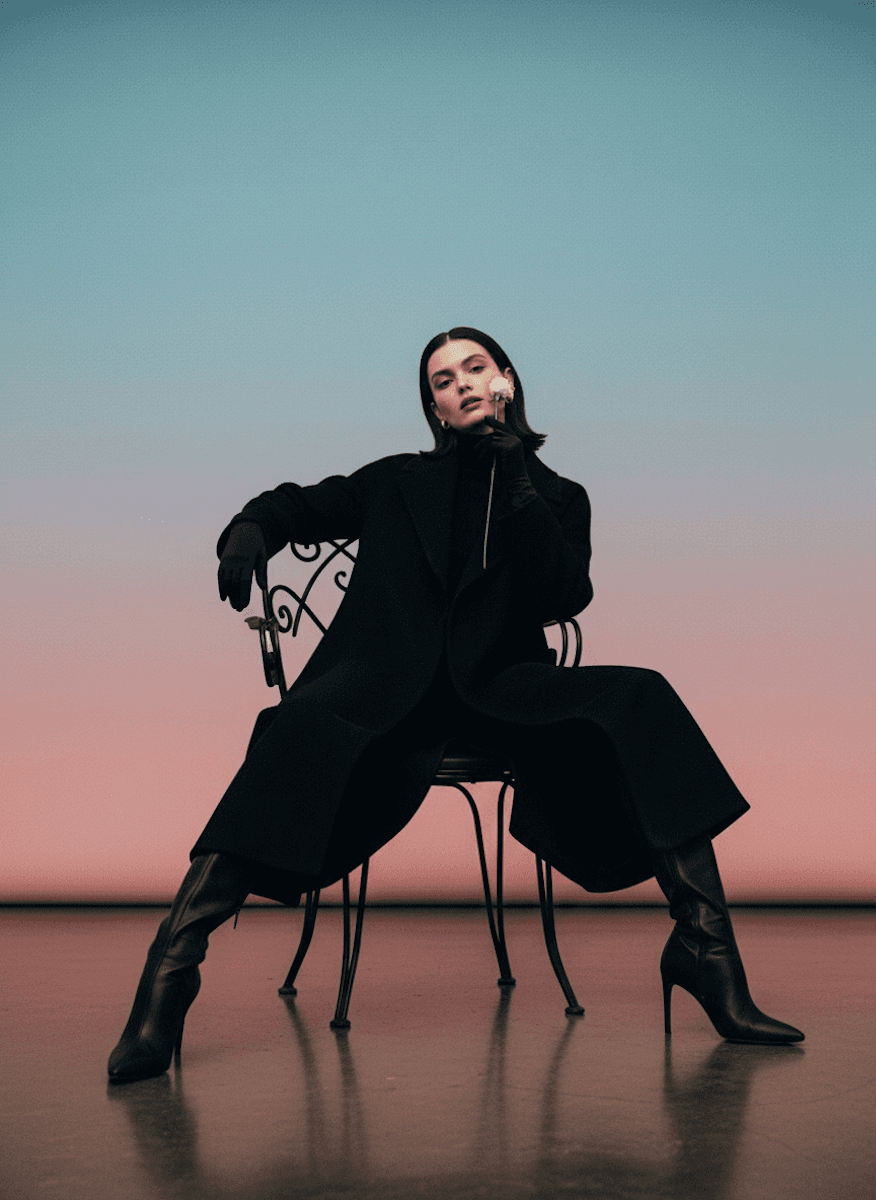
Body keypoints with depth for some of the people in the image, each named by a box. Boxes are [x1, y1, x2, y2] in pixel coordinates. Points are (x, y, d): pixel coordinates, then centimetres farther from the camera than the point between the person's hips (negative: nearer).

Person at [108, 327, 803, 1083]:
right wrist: (249, 531, -3)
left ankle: (705, 948, -23)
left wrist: (518, 485, -5)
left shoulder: (558, 496, 20)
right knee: (304, 731, -36)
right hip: (390, 681, -1)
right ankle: (169, 975, -36)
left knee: (642, 700, -26)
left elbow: (565, 598, 3)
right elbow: (299, 506, 21)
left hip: (500, 686, 1)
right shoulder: (401, 482, 22)